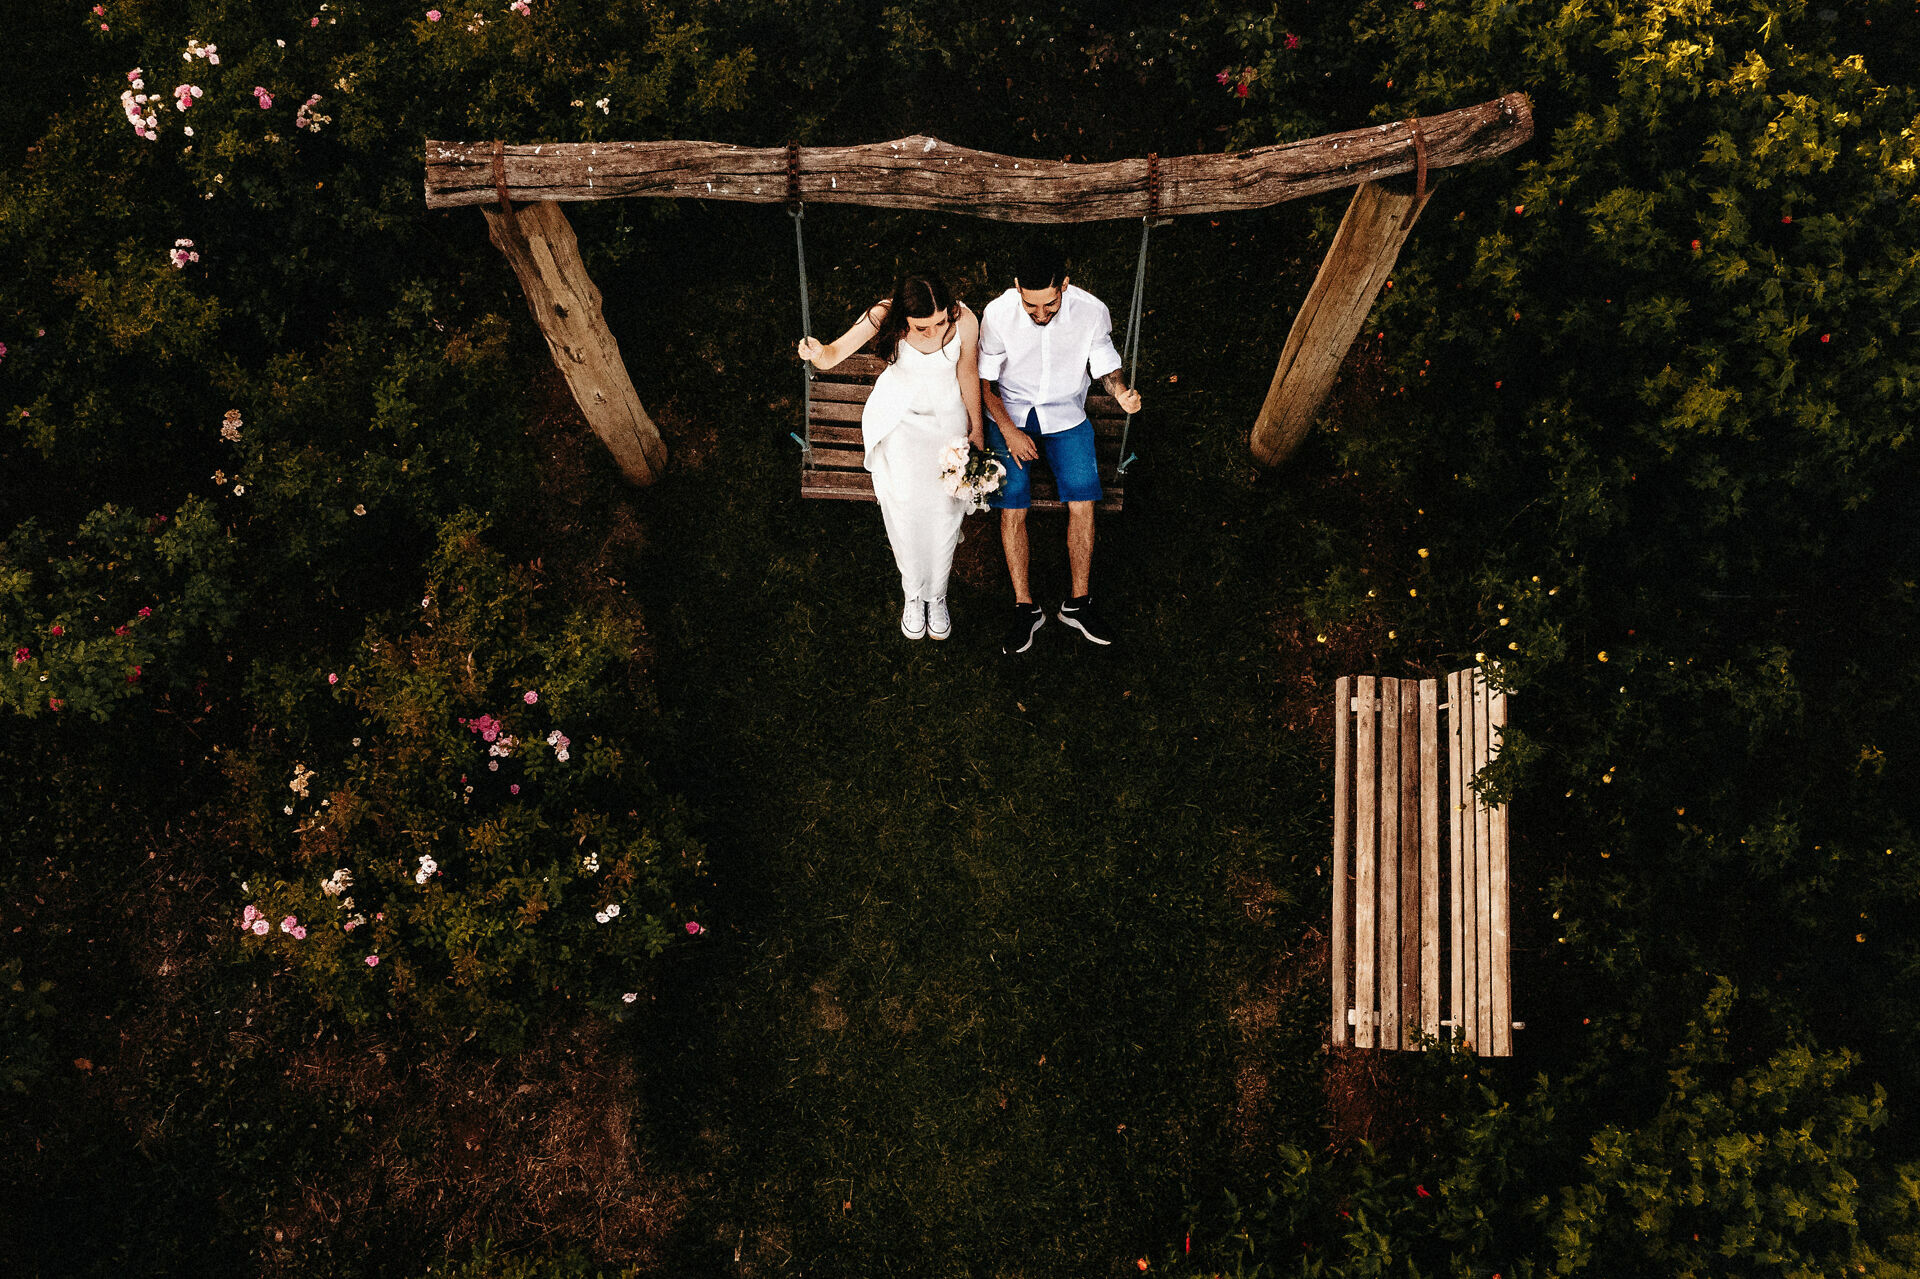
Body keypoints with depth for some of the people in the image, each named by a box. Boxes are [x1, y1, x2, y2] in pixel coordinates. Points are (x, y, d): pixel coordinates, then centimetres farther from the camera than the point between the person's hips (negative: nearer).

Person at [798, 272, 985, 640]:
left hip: (947, 413, 1)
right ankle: (913, 593, 6)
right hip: (898, 413, 0)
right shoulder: (884, 316, -26)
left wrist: (975, 429, 5)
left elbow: (968, 374, -7)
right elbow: (834, 353, -26)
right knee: (904, 497, -15)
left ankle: (936, 595, 9)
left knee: (945, 500, -12)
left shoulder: (964, 320, -24)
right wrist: (817, 352, -51)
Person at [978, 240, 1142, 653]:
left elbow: (1106, 367, -1)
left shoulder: (1092, 311, -16)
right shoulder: (997, 314, -18)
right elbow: (984, 381, -5)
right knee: (1012, 507, -13)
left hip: (1065, 413, 1)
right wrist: (1009, 431, -15)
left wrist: (1121, 390, -23)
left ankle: (1079, 602, 3)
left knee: (1083, 502, -13)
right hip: (1010, 413, -1)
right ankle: (1025, 607, 1)